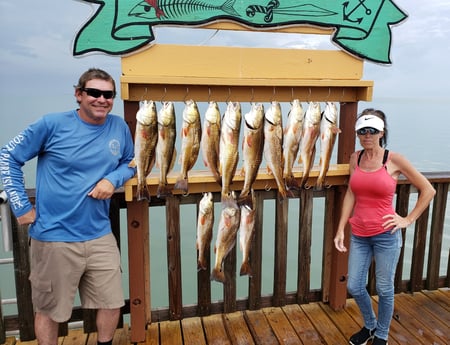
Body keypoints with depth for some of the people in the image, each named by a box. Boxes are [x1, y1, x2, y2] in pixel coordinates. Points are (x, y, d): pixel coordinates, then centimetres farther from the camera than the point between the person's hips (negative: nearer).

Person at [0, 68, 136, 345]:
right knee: (49, 310, 14)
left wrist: (113, 179, -8)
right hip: (54, 237, -3)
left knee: (112, 303, 13)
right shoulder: (53, 124, -10)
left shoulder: (120, 128, 0)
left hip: (100, 236, 3)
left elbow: (130, 163, 14)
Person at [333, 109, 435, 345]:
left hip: (386, 235, -4)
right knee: (354, 287, 10)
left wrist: (408, 219, -5)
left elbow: (428, 190, -1)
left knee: (384, 289, 10)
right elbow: (351, 194, 6)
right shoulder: (355, 158, 3)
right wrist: (341, 229, 2)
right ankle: (369, 325, 39)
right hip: (359, 235, 4)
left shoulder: (394, 160, -9)